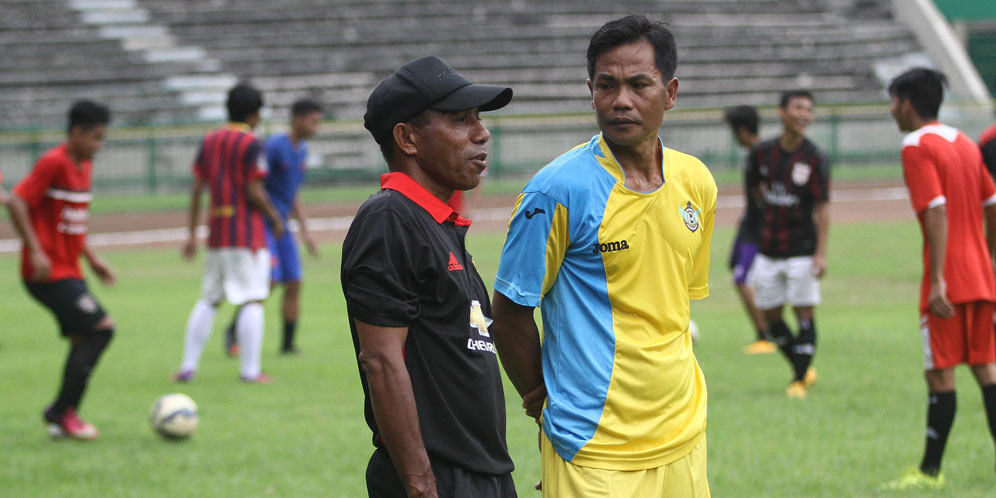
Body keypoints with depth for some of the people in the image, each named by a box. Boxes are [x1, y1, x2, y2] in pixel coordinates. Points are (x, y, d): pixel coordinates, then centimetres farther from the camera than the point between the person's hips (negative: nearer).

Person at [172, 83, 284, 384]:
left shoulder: (210, 141, 10)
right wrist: (275, 218, 1)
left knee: (209, 299, 13)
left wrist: (193, 233, 13)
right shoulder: (250, 144, -10)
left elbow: (197, 188, 10)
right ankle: (250, 370, -5)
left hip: (217, 232, 7)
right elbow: (254, 192, -16)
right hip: (247, 232, -7)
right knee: (252, 300, -3)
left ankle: (188, 366, 9)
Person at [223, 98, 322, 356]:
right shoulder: (274, 146, -14)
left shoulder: (301, 151, 13)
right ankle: (233, 330, 0)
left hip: (282, 227, 8)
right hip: (262, 225, -8)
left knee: (294, 284, 2)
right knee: (269, 280, -16)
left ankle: (288, 344, 10)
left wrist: (305, 231, 19)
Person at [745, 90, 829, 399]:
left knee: (804, 313, -5)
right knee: (770, 314, 9)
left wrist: (821, 254, -15)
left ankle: (800, 380, 5)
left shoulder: (814, 158, -9)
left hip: (802, 250, -4)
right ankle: (803, 370, 26)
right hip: (768, 250, 4)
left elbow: (823, 208, -10)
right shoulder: (762, 153, 1)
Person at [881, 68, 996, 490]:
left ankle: (930, 470, 4)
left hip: (948, 281, -7)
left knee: (940, 373, -2)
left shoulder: (917, 147, -10)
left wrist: (938, 279, -21)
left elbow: (937, 212, -18)